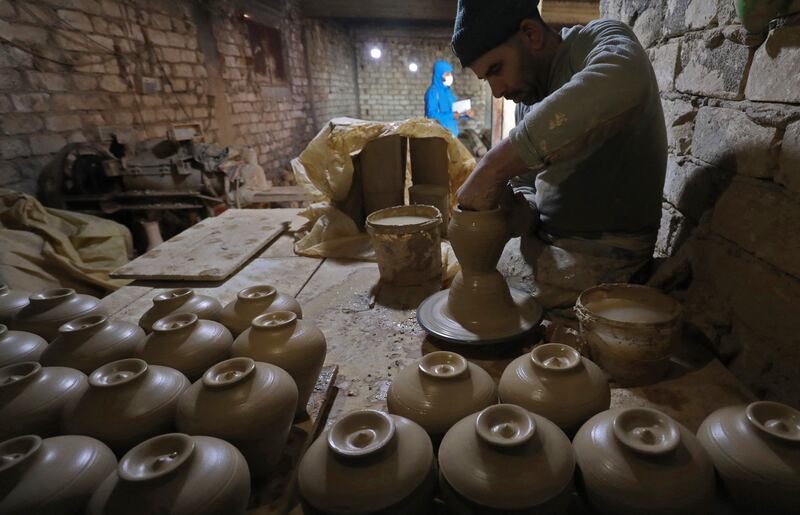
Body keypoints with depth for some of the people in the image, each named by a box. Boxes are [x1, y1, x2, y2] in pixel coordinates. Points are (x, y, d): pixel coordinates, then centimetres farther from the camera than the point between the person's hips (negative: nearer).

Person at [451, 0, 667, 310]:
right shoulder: (527, 99, 9)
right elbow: (527, 188, 10)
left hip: (598, 261, -7)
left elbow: (620, 83, -38)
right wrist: (513, 206, -14)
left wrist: (492, 166, -36)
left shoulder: (600, 39, -13)